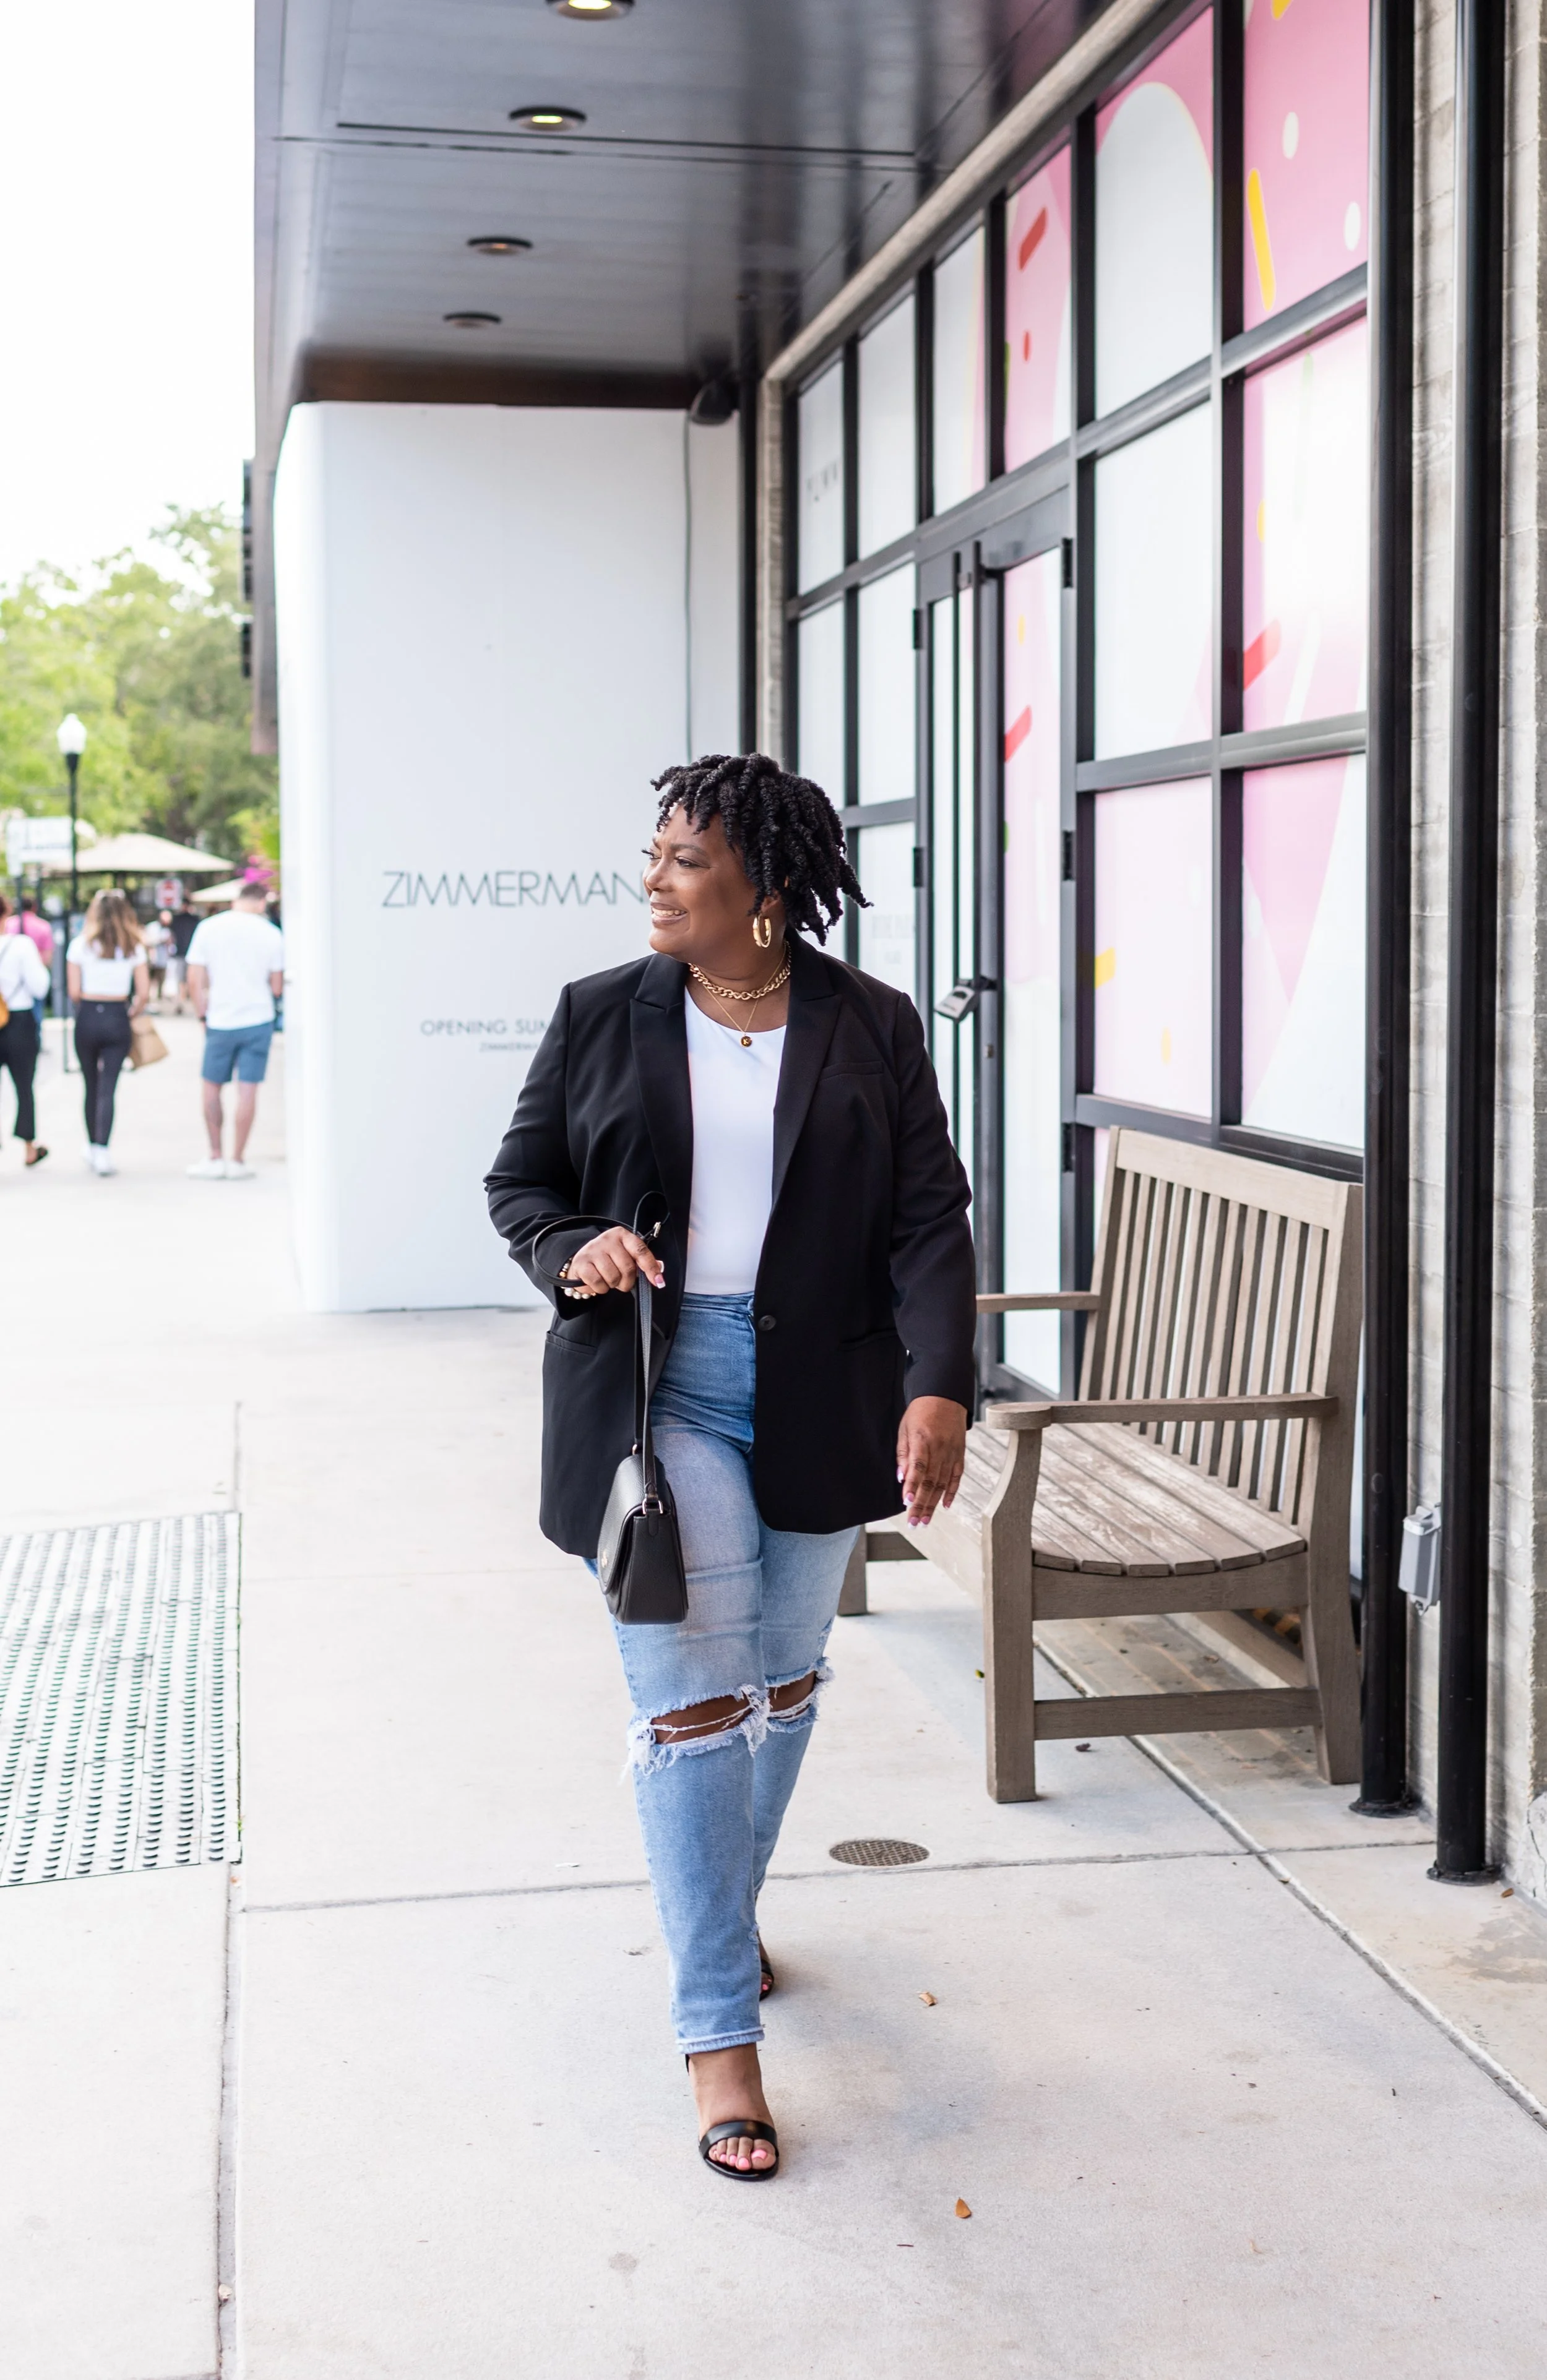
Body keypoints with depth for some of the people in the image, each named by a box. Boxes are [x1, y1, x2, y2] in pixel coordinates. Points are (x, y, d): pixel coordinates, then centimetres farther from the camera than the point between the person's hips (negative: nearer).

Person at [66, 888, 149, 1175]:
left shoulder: (80, 945, -1)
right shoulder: (134, 948, 0)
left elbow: (74, 992, -4)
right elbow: (144, 993, -4)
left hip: (87, 1018, 0)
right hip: (117, 1019, 0)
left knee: (92, 1087, 14)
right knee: (108, 1088, -2)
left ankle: (93, 1147, 26)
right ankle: (102, 1152, -12)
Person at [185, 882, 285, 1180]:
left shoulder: (208, 928, -3)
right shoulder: (272, 934, -3)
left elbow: (195, 980, -3)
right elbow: (277, 987, 1)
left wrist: (203, 1015, 8)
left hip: (220, 1023, 0)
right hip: (258, 1020, 0)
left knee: (212, 1088, 13)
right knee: (247, 1089, 4)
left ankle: (215, 1158, 13)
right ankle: (237, 1161, 6)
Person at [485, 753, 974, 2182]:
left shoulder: (872, 1030, 1)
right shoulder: (601, 1018, 2)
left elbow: (929, 1219, -2)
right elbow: (519, 1181, 10)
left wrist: (939, 1386, -14)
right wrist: (574, 1251, -12)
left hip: (818, 1398, 2)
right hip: (655, 1385, -2)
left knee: (783, 1683, 15)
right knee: (694, 1699, -8)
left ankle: (723, 1915, 39)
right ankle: (718, 2027, -3)